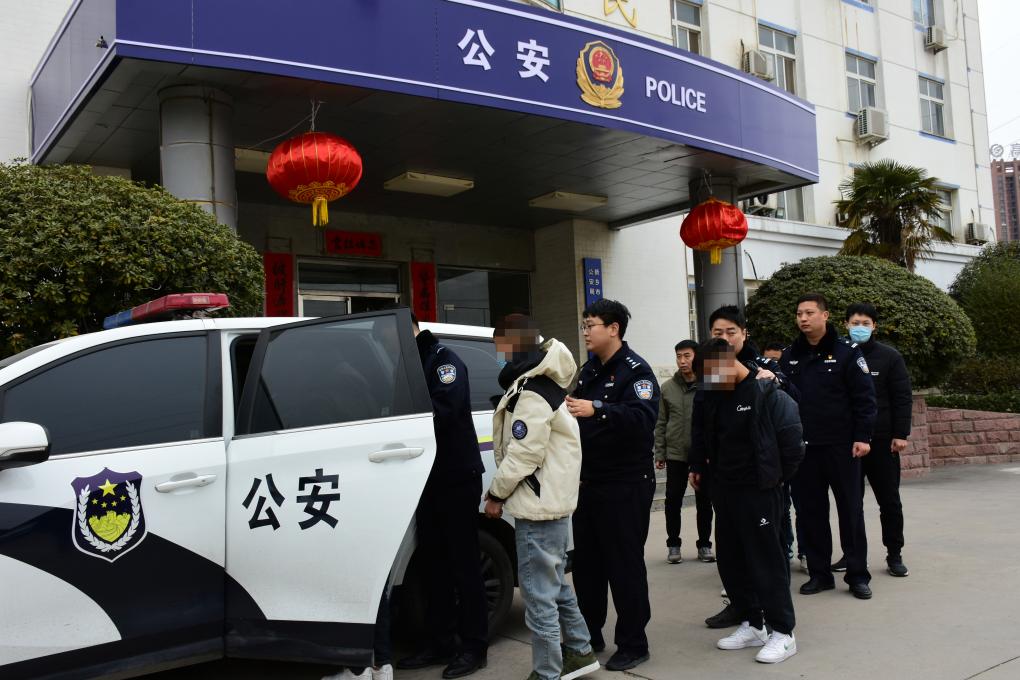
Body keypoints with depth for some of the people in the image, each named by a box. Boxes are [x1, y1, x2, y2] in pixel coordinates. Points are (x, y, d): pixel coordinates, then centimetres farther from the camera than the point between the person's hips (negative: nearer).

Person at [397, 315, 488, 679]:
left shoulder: (444, 360, -9)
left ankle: (474, 646, 11)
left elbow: (444, 411, -24)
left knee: (463, 564, 1)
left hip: (457, 479, -7)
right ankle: (441, 642, 22)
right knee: (435, 564, 12)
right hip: (428, 479, 7)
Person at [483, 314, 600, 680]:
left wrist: (496, 493, -9)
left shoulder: (531, 394, -20)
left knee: (539, 594, -3)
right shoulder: (544, 381, 14)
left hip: (538, 507, -11)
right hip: (552, 500, 11)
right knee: (555, 583, 21)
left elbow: (523, 455, -22)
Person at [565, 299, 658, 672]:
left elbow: (643, 417, -28)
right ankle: (589, 635, 27)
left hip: (625, 485, -8)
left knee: (625, 565, -1)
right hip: (588, 482, 8)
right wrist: (568, 409, 0)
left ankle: (633, 644, 12)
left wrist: (596, 409, -41)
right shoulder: (588, 370, 15)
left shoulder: (635, 370, -11)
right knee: (586, 563, 13)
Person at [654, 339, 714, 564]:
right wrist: (659, 454, 2)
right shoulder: (668, 388, 1)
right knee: (673, 501, 6)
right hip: (675, 454, 1)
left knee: (704, 502, 9)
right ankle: (673, 544, 20)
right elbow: (661, 423, 4)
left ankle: (704, 544, 23)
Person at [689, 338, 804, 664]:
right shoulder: (714, 395, 6)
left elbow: (791, 443, -15)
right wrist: (699, 467, 16)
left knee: (767, 560, -1)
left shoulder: (769, 393, -15)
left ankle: (783, 632, 11)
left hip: (759, 490, -8)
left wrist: (774, 477, -6)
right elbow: (704, 436, 21)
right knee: (730, 560, 13)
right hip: (724, 489, 8)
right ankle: (752, 624, 27)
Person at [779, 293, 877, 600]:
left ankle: (857, 575, 16)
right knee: (810, 512, 8)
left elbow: (864, 397, -6)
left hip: (841, 447, -4)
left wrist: (862, 437, -12)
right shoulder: (790, 356, 8)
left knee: (850, 510, 5)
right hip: (803, 449, 4)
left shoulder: (847, 352, -4)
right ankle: (819, 573, 19)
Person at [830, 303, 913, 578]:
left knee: (889, 501, 6)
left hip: (882, 441, -1)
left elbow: (903, 398, -1)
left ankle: (894, 555, 17)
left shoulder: (890, 357, 0)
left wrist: (900, 434, -9)